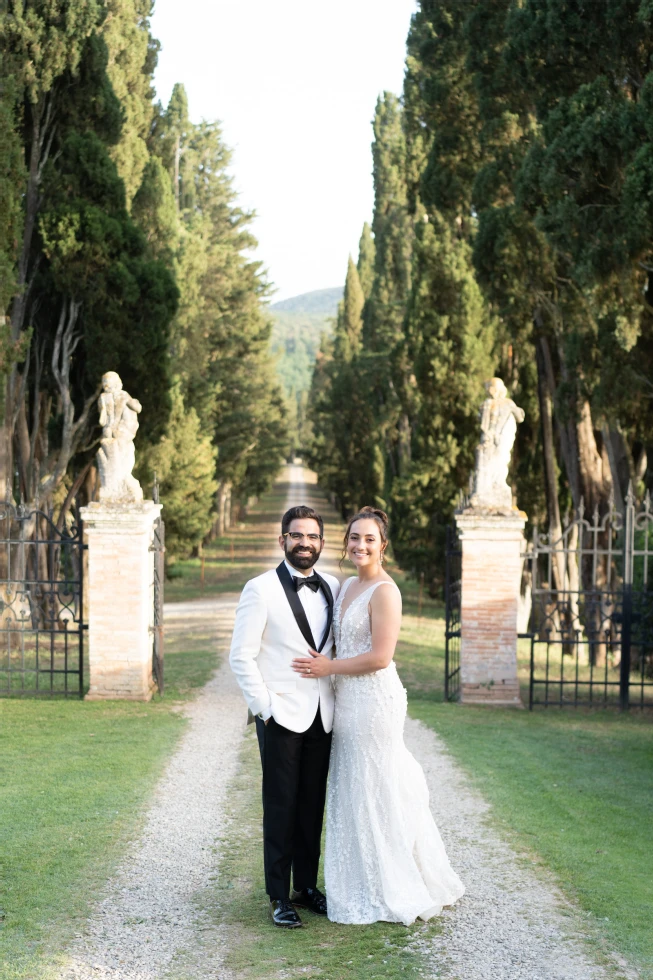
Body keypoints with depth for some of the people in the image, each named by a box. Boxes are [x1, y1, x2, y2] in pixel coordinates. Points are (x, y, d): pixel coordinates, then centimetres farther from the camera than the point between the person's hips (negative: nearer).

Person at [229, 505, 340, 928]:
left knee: (313, 806, 11)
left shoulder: (333, 588, 9)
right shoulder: (261, 589, -6)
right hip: (282, 717, -4)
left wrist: (341, 701, 7)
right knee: (281, 809, 2)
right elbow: (242, 656, -7)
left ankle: (307, 886, 23)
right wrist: (264, 708, -10)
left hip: (321, 716, 5)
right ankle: (279, 897, 11)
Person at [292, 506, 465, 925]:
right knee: (353, 791, 14)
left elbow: (380, 657, -20)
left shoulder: (384, 591, -15)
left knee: (375, 790, 0)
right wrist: (325, 666, 9)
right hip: (348, 701, 9)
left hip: (375, 699, -9)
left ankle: (387, 894, 13)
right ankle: (363, 887, 25)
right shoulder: (348, 585, 13)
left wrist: (329, 667, -12)